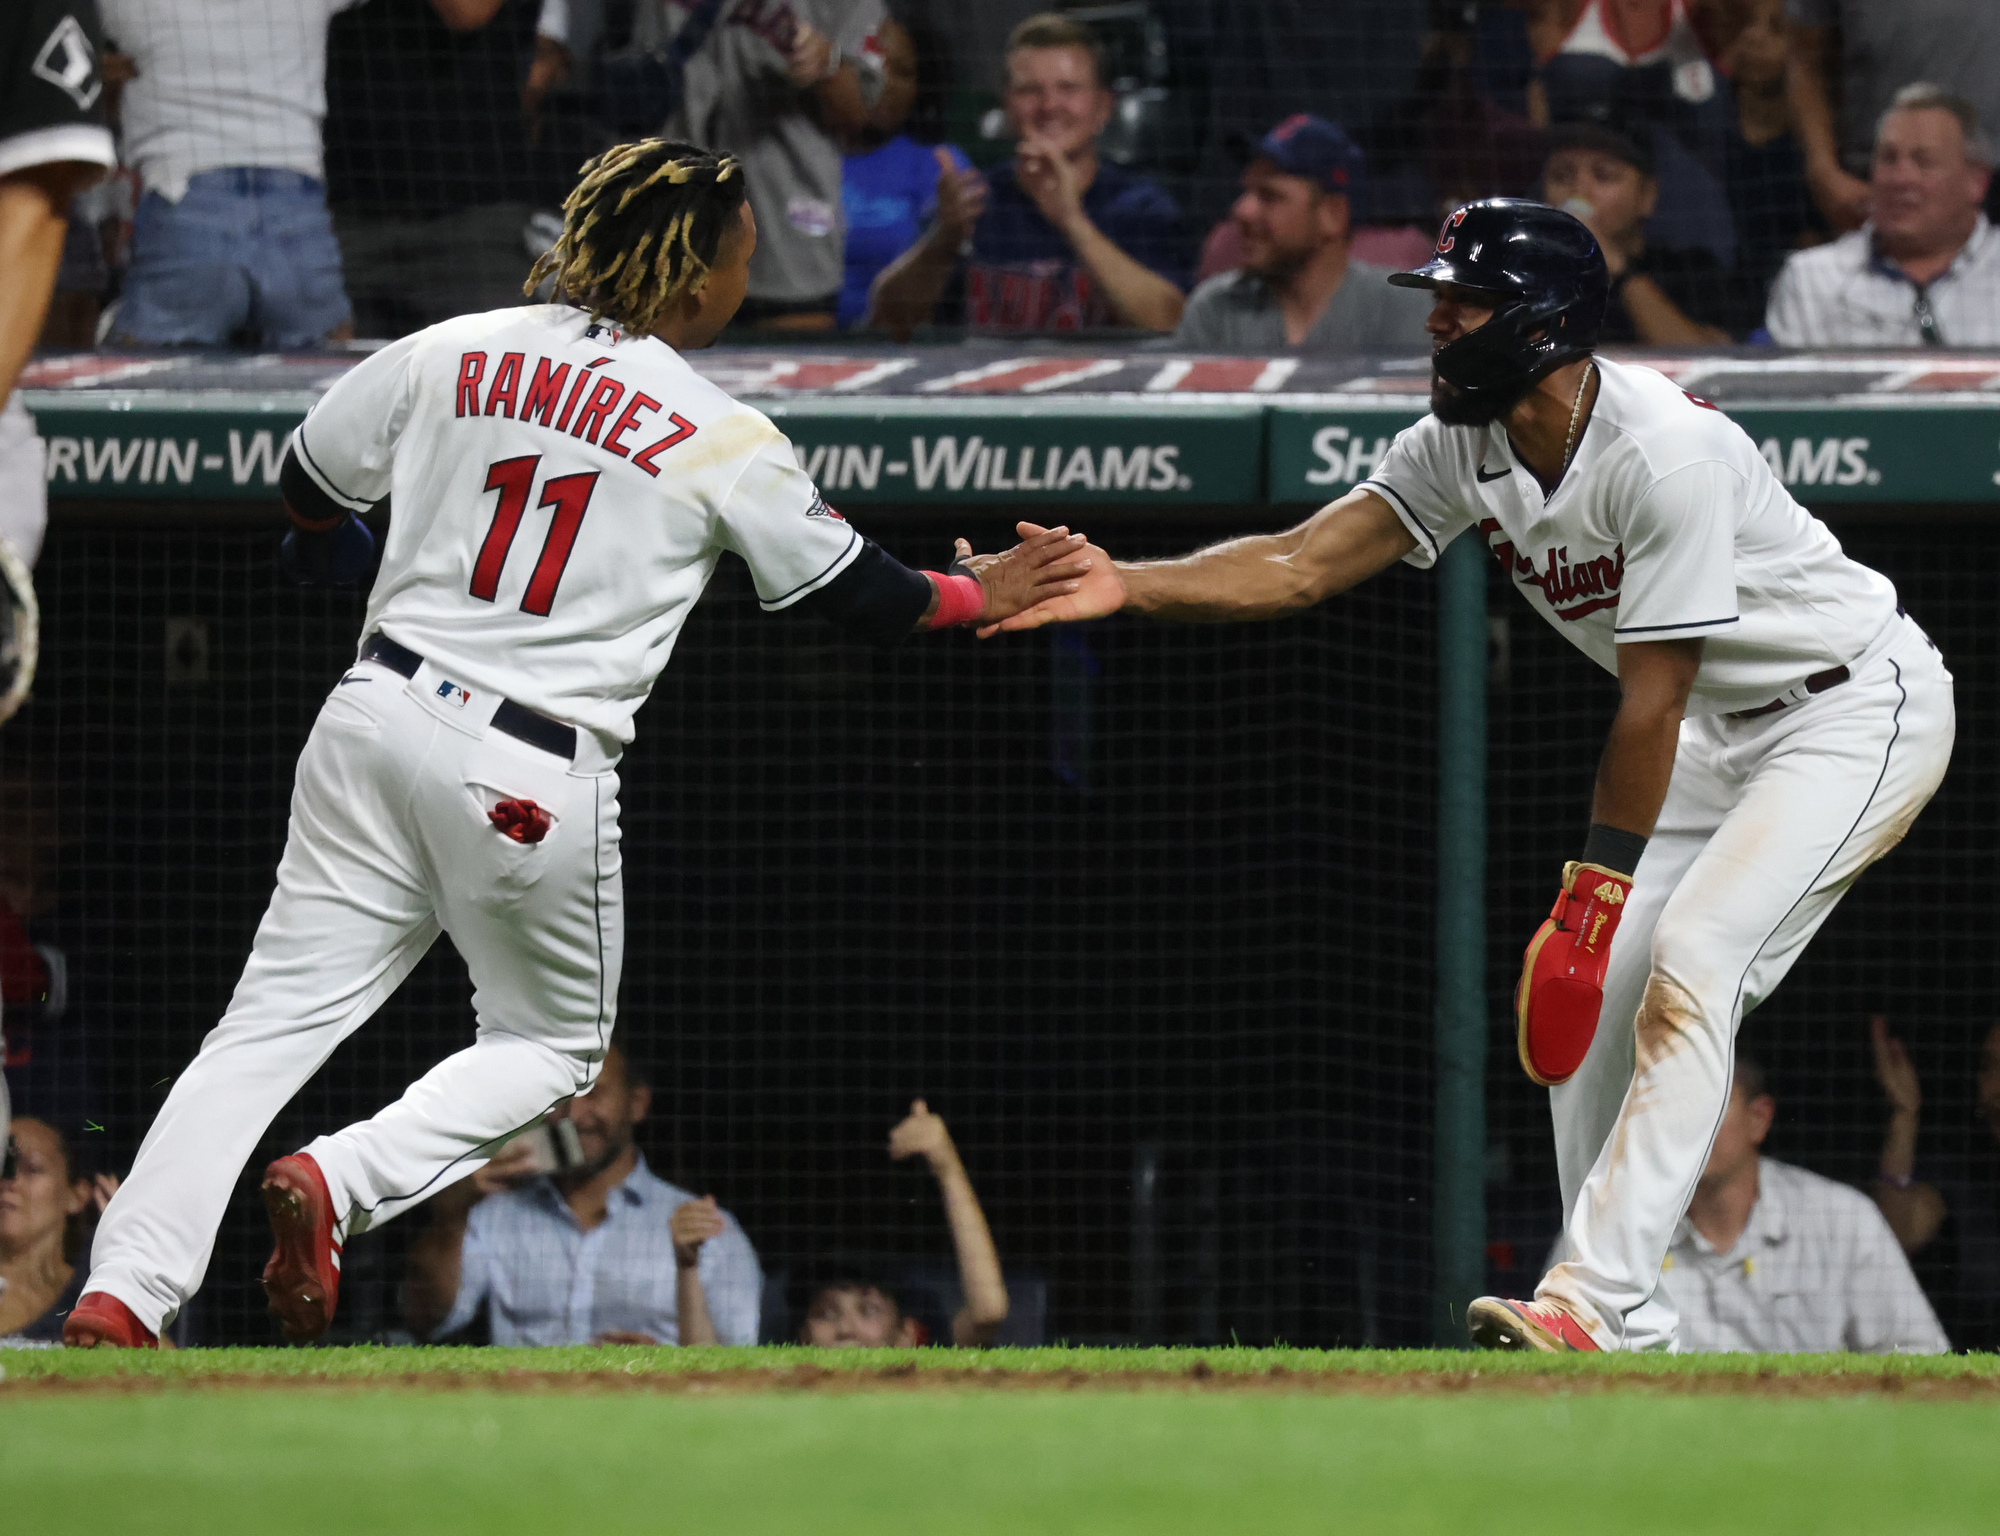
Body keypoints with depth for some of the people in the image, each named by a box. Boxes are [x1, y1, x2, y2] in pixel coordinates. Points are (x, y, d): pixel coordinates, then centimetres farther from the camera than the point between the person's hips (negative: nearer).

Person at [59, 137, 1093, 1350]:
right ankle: (342, 1183, -8)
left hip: (379, 716, 3)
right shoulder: (727, 442, -5)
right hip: (537, 781, -3)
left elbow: (309, 487, 16)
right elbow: (867, 599, 4)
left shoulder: (453, 353, 4)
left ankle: (122, 1296, -12)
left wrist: (344, 563, 39)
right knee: (553, 1045, 18)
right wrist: (982, 595, 24)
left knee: (277, 1018, 2)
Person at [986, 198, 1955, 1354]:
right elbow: (1302, 565, -10)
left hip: (1862, 705, -9)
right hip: (1726, 732, 9)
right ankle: (1627, 1331, 11)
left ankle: (1591, 1300, -30)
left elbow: (1650, 706, -28)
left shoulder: (1666, 451, -30)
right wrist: (1126, 586, -25)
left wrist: (1593, 898, -26)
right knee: (1589, 997, 4)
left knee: (1687, 968, -23)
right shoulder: (1465, 450, -5)